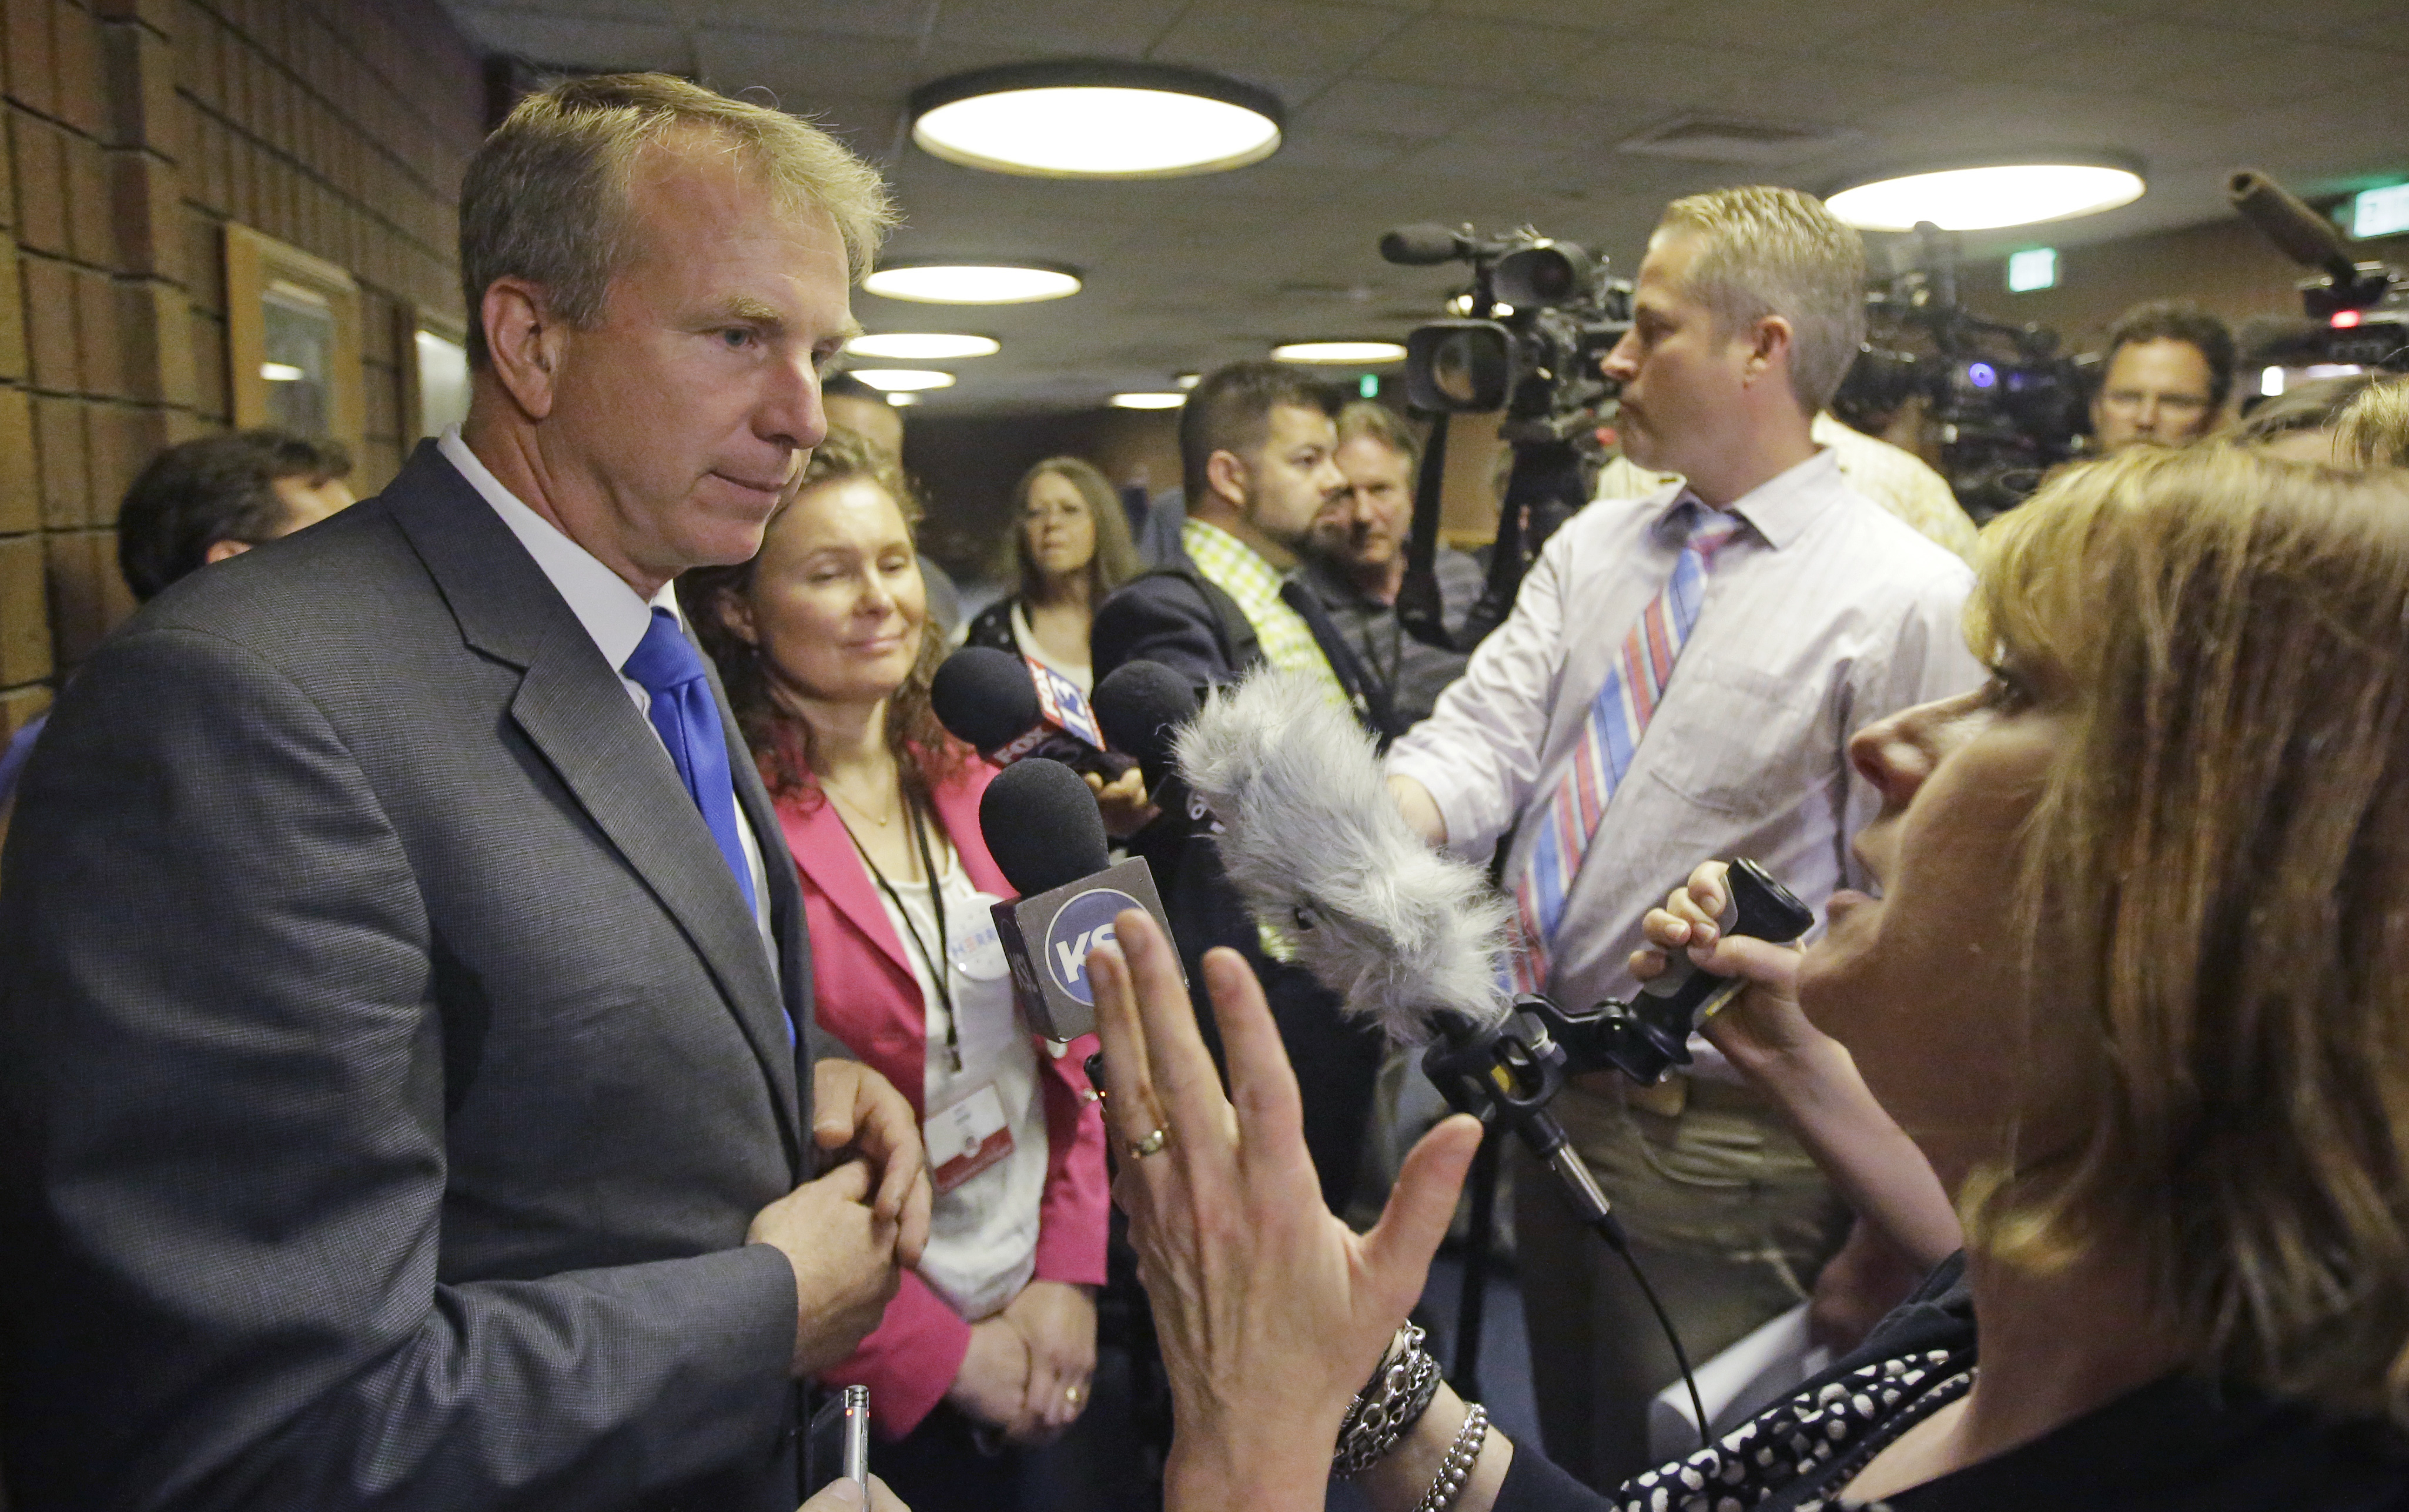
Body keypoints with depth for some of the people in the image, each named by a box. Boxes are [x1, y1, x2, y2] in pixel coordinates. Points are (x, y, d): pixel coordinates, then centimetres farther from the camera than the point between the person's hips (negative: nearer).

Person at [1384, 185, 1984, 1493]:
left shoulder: (1906, 598, -14)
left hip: (1719, 1146, -6)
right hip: (1548, 1095, 6)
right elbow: (1481, 745, -5)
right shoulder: (1593, 547, 4)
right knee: (1566, 1460, 25)